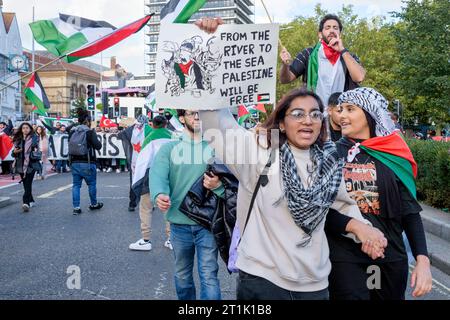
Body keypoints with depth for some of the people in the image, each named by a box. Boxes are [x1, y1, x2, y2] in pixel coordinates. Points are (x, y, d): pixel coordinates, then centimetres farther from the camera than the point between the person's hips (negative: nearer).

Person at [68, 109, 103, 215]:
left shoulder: (72, 131, 5)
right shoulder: (90, 132, -11)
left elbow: (70, 145, 12)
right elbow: (98, 146, -11)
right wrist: (98, 141, 5)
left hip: (74, 162, 5)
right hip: (87, 163, -5)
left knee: (76, 185, 8)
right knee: (92, 184, 12)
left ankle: (76, 207, 4)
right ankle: (94, 204, 26)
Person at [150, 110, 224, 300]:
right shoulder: (169, 148, 4)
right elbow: (158, 174, -14)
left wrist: (218, 184, -29)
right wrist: (159, 195, -36)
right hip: (179, 222, 2)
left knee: (209, 276, -4)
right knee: (182, 275, 18)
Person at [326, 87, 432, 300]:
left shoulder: (393, 156, 0)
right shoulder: (332, 153, 0)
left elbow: (410, 211, 0)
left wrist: (422, 259, -8)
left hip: (391, 256, 2)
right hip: (344, 256, -1)